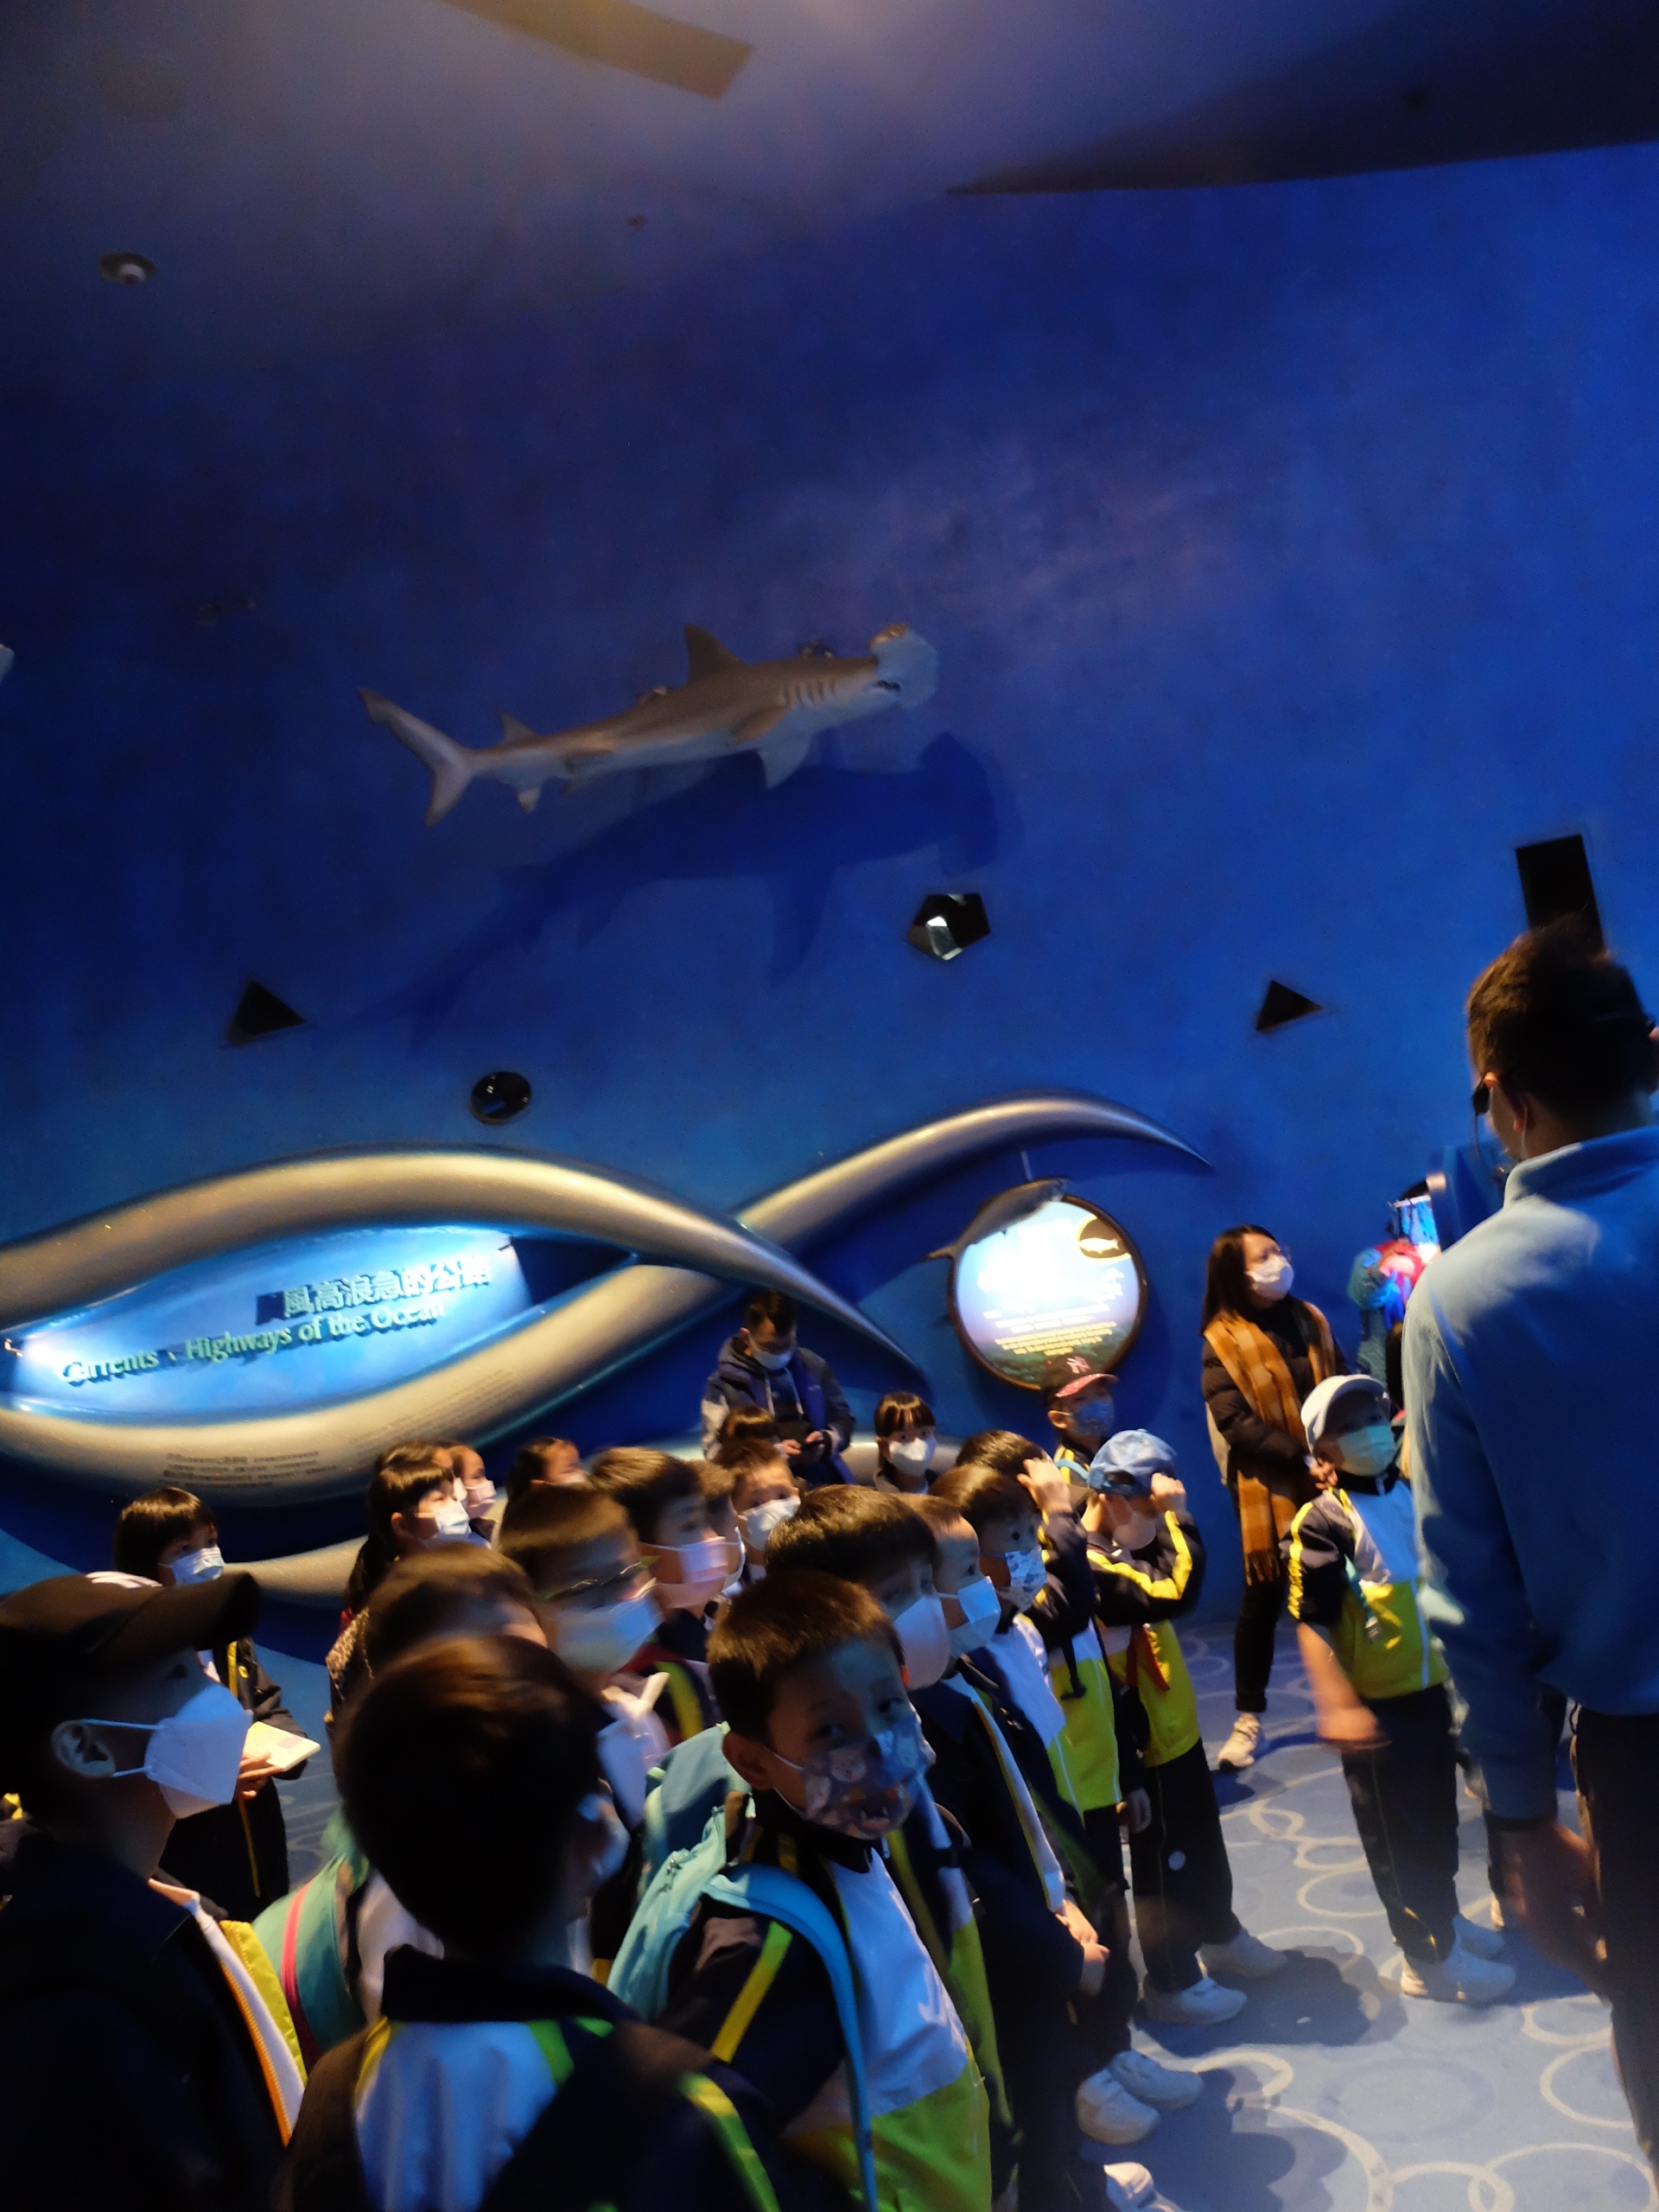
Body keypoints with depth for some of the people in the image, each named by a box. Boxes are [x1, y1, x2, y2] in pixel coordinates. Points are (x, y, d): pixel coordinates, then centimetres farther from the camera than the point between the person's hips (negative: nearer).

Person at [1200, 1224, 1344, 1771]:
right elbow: (1236, 1425, -16)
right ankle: (1249, 1719, 15)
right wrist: (1304, 1459, -22)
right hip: (1269, 1491, -4)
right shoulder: (1222, 1342, -9)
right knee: (1262, 1603, 3)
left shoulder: (1309, 1320, 7)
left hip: (1328, 1481, 4)